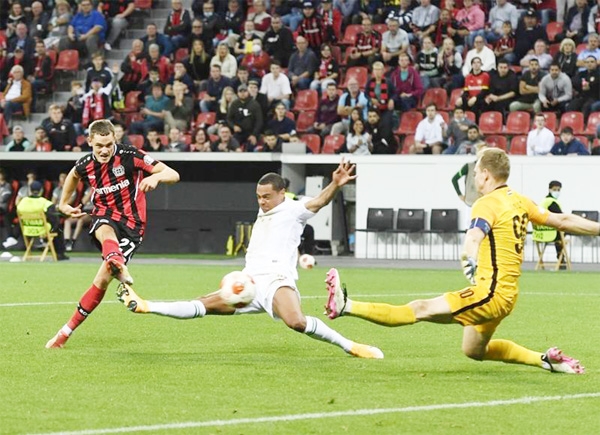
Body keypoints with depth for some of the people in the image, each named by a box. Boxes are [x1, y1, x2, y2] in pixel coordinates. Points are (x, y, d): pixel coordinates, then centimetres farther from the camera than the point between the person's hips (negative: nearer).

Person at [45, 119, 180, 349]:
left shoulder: (130, 156, -16)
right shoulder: (85, 165, -2)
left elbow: (174, 175, -18)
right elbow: (74, 175, 26)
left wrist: (155, 177, -39)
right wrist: (64, 204, 27)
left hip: (131, 224, -2)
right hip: (104, 217, 2)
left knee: (102, 280, -10)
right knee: (106, 233, -38)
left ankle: (66, 332, 2)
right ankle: (118, 267, -72)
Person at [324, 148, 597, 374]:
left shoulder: (487, 204, -14)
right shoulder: (519, 202, 11)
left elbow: (474, 235, -34)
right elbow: (561, 221, 18)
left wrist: (470, 262, -53)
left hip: (490, 293, -9)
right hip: (507, 295, 9)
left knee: (421, 309, -18)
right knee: (474, 350, 26)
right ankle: (545, 359, 28)